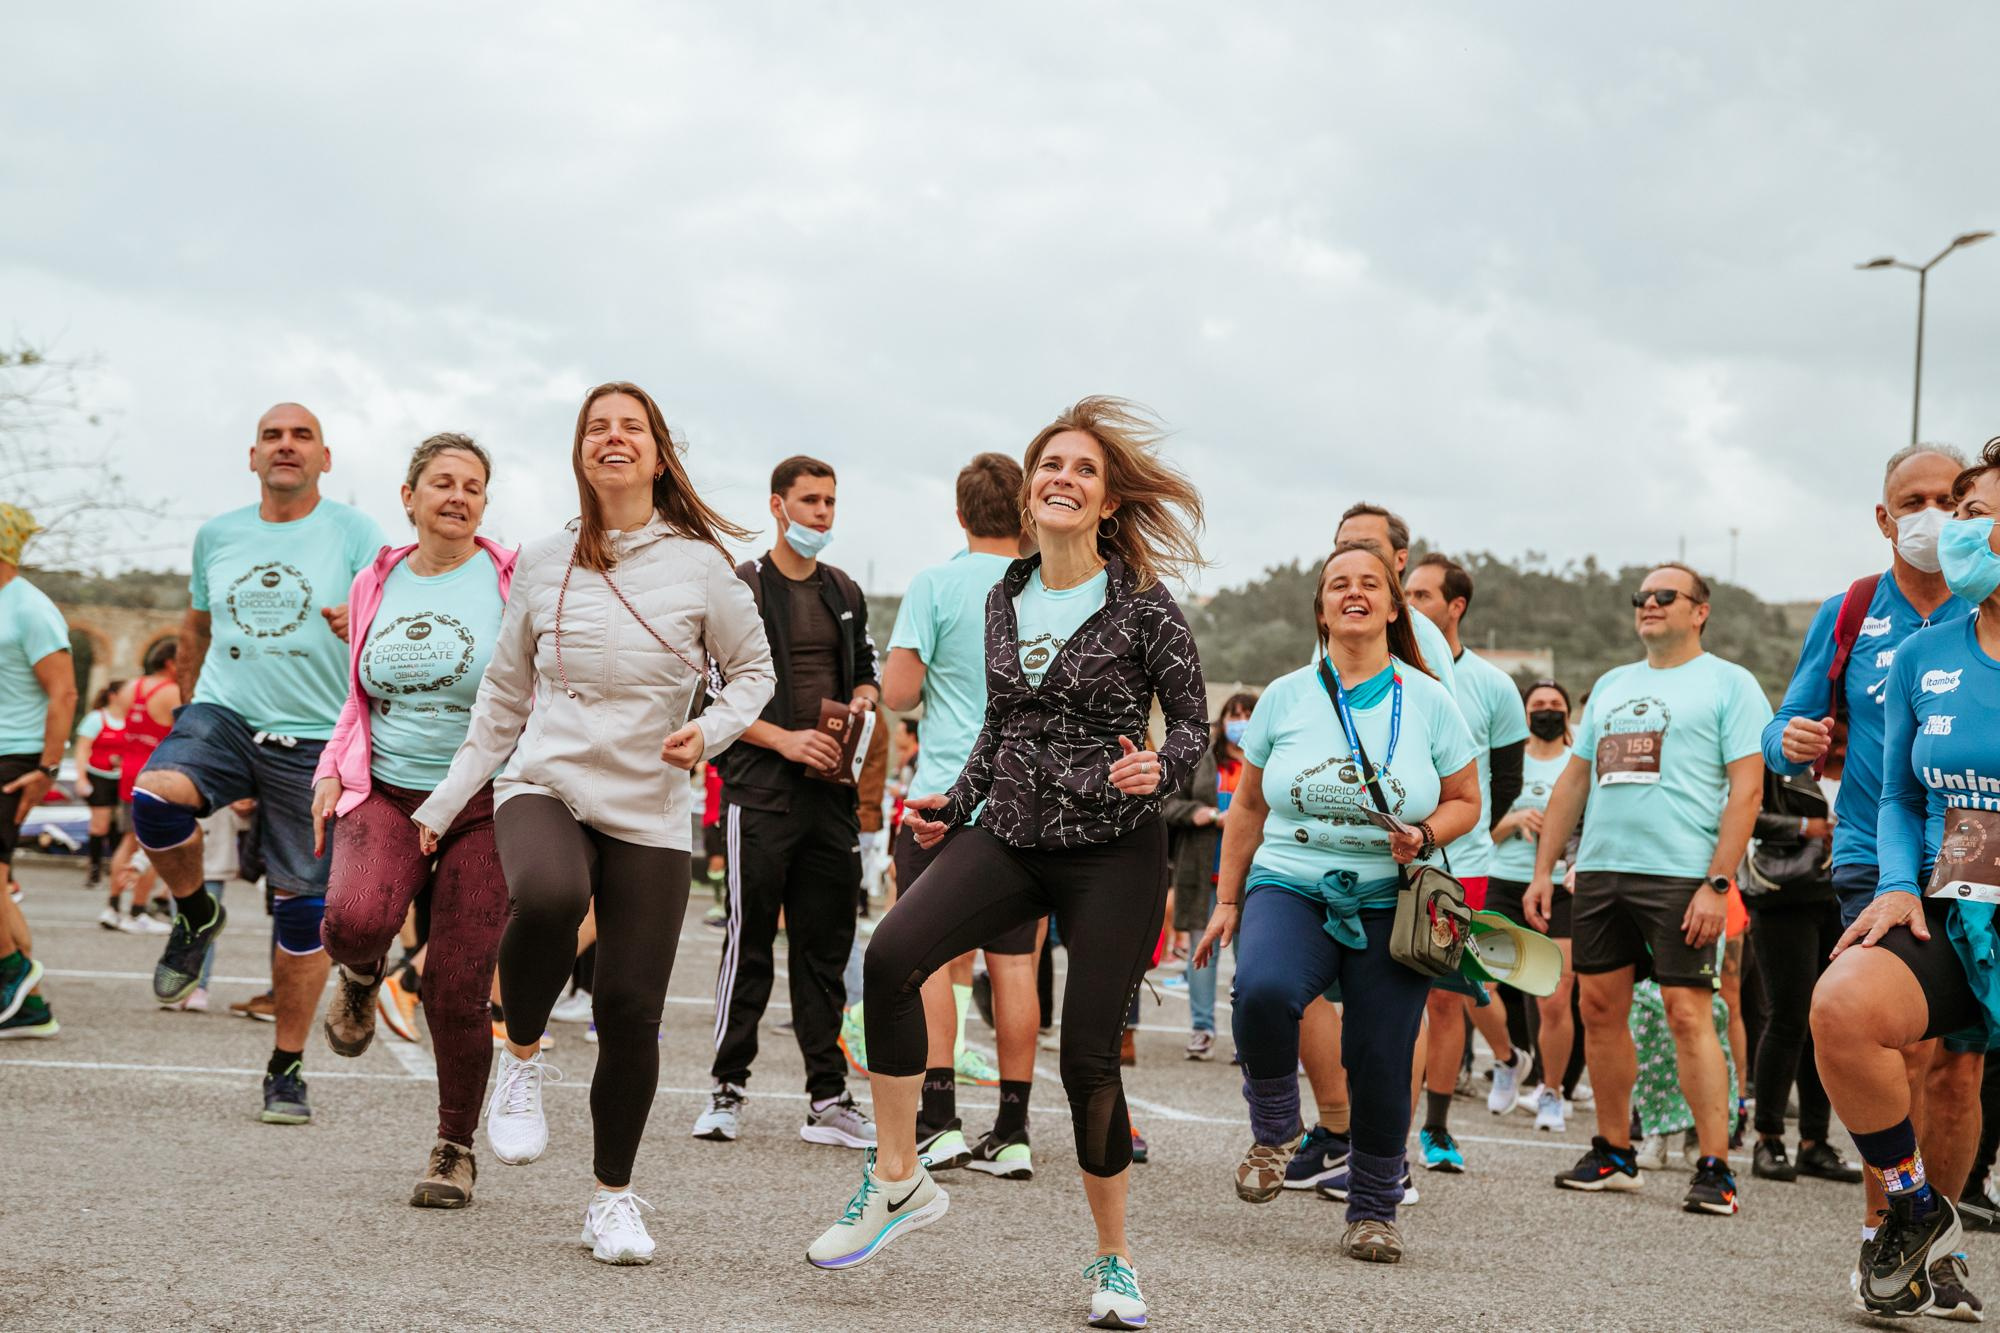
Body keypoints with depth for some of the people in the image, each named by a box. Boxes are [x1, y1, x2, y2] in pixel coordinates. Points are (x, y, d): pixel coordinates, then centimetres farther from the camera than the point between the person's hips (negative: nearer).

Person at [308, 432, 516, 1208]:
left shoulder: (514, 583, -2)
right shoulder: (375, 585, 10)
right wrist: (332, 772, 7)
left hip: (483, 805, -2)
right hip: (385, 793, 2)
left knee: (455, 994, -4)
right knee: (355, 918, -29)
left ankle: (455, 1149, 20)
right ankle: (362, 973, 11)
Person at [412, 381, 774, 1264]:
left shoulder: (699, 565, 2)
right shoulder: (543, 565, 8)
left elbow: (752, 671, 13)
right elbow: (504, 696, 16)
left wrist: (709, 732, -8)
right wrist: (443, 803, 14)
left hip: (649, 812, 0)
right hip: (545, 786, 0)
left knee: (630, 1009, -3)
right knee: (548, 896, -35)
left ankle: (614, 1197, 18)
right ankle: (522, 1058, -6)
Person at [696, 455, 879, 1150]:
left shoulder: (846, 592, 17)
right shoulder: (739, 589, -1)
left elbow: (866, 670, 27)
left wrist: (863, 699, 3)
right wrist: (785, 739, -16)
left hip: (831, 788, 5)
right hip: (761, 788, -5)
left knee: (826, 946, 7)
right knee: (750, 941, -5)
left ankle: (828, 1099, 10)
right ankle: (727, 1089, 4)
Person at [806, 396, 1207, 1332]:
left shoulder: (1141, 607, -7)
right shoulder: (1005, 599, 8)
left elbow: (1193, 720, -1)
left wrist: (1159, 770, -20)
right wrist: (954, 804, 13)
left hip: (1114, 852, -4)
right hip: (1010, 835, 4)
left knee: (1089, 1061, -3)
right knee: (890, 956, -21)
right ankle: (897, 1181, -7)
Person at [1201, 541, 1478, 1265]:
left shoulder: (1428, 701, 4)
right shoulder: (1285, 696, 6)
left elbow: (1465, 801, 12)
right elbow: (1249, 806, 14)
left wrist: (1426, 836, -9)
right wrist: (1227, 900, 13)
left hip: (1389, 905, 0)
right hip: (1290, 887, 0)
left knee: (1382, 1061, -5)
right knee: (1262, 988, -30)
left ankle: (1374, 1209, 17)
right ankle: (1274, 1129, -3)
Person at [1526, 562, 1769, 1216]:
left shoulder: (1729, 683, 1)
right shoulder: (1610, 685, 19)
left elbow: (1746, 790, -7)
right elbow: (1572, 780, 22)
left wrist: (1717, 884, -15)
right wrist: (1542, 871, 14)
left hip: (1682, 876, -6)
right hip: (1598, 870, 6)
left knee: (1688, 1014, -10)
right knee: (1601, 1009, 7)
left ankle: (1715, 1168, -6)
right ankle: (1613, 1154, 18)